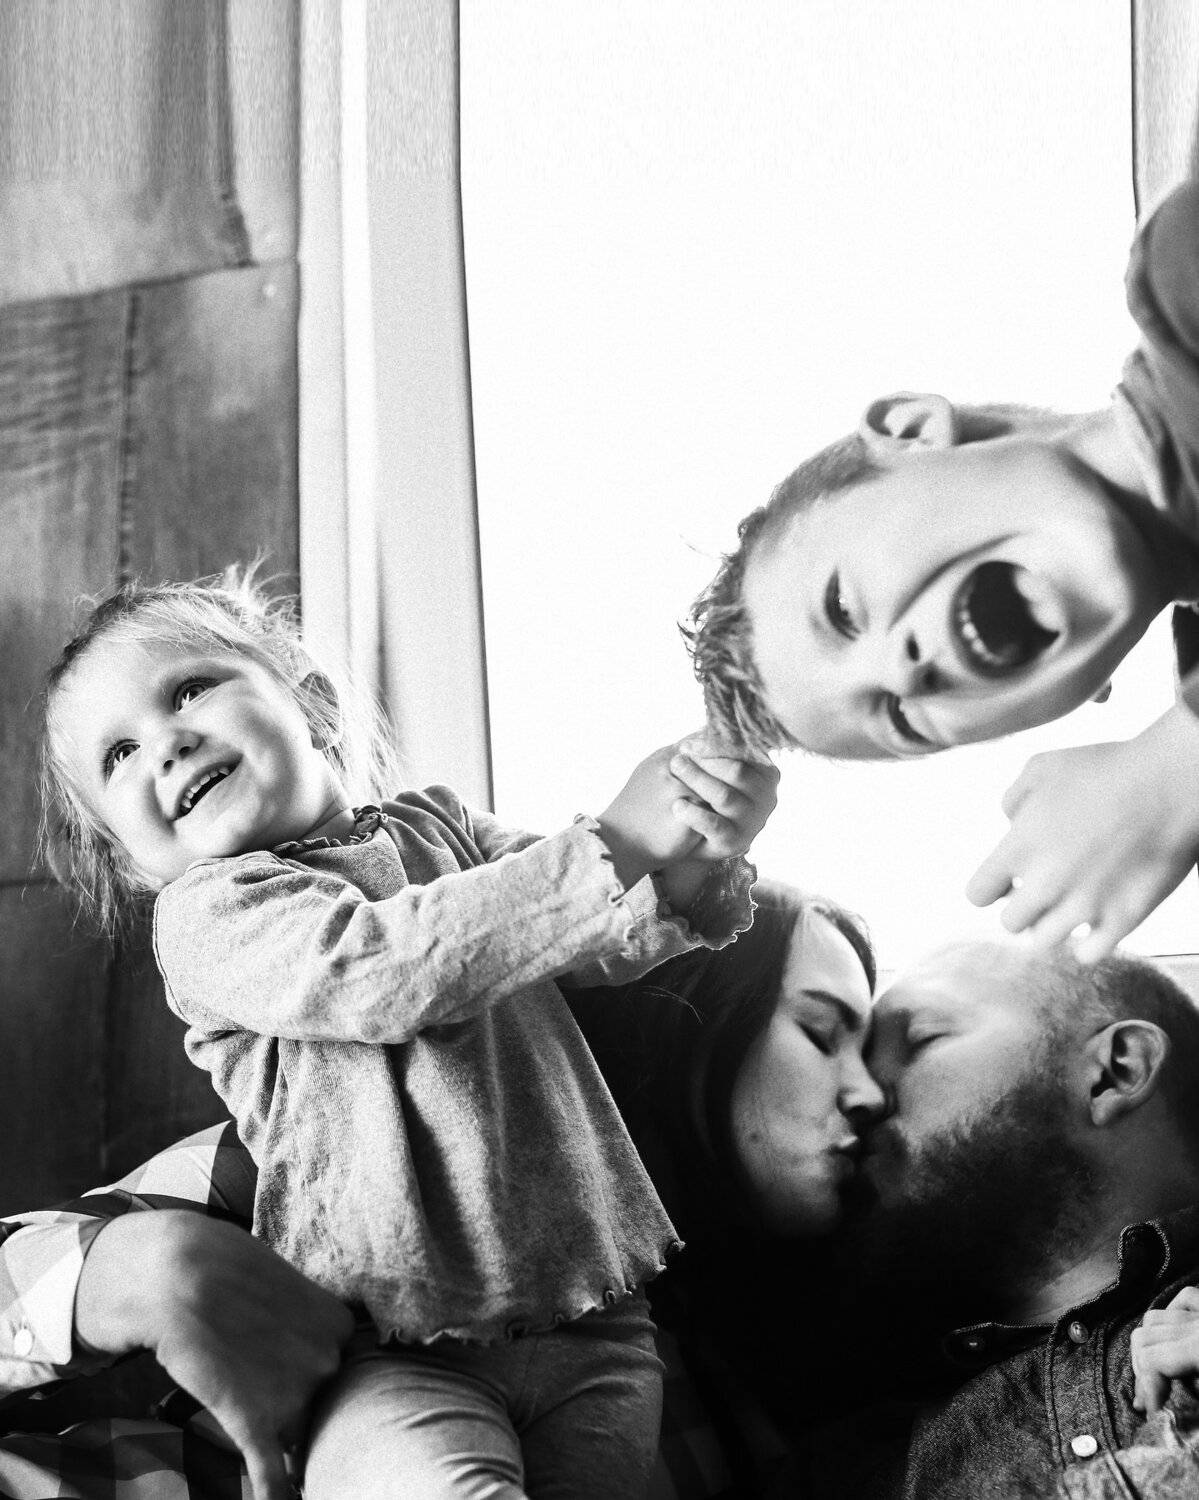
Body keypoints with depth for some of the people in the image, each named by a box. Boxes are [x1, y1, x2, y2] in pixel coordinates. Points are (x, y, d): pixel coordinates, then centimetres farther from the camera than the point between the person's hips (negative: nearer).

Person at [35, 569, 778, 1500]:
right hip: (395, 1349, -4)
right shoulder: (206, 910, -2)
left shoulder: (435, 823, 16)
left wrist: (699, 866, -12)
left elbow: (607, 944, 12)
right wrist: (617, 846, -20)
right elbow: (379, 970, -20)